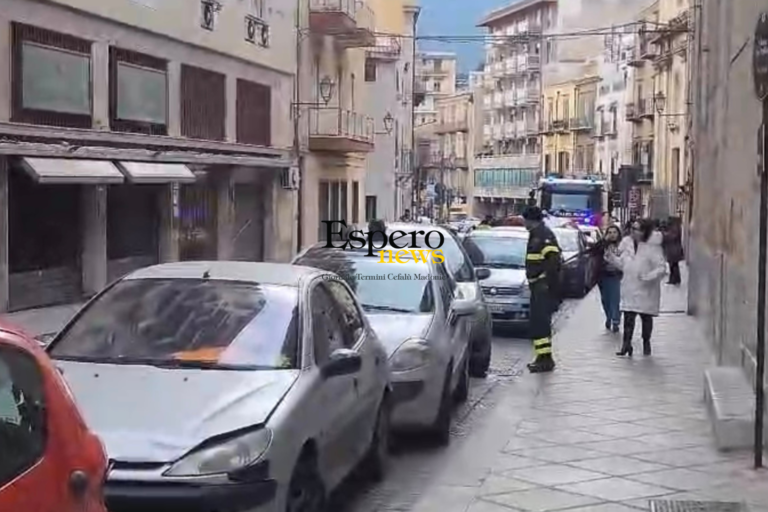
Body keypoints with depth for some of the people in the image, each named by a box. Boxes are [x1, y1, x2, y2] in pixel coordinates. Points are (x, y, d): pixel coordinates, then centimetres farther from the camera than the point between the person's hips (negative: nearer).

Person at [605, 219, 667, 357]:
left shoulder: (652, 248, -13)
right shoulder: (627, 243, 4)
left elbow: (662, 268, -15)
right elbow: (622, 263, 14)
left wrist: (648, 276, -28)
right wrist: (611, 257, -1)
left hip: (646, 290, -4)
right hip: (629, 288, 4)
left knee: (646, 317, 10)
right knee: (628, 317, -3)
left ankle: (646, 343, 26)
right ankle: (626, 343, 0)